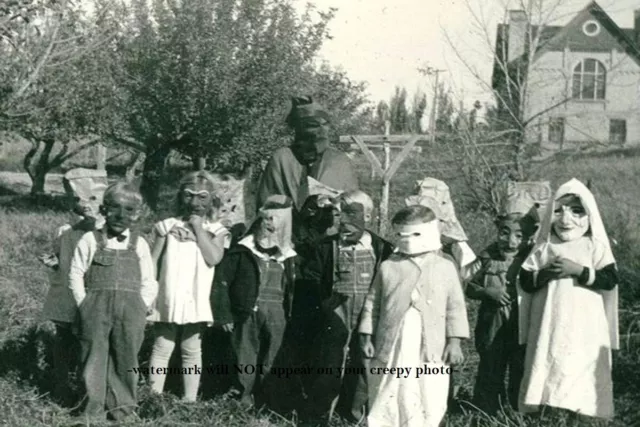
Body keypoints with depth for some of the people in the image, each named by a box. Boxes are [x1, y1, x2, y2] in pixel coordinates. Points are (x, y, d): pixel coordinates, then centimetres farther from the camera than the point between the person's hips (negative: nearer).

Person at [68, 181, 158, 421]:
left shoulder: (139, 245, 7)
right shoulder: (90, 240, 3)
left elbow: (149, 283, 9)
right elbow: (76, 274, 4)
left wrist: (140, 308, 0)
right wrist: (85, 304, -1)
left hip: (130, 309, 1)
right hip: (96, 307, -1)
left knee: (126, 356, 6)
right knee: (95, 354, 3)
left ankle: (123, 404, 18)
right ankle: (94, 404, 14)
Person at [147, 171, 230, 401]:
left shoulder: (215, 230, 6)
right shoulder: (168, 226, 6)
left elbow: (214, 257, -12)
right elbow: (152, 262, 7)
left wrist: (198, 228, -7)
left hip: (197, 302, 0)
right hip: (168, 300, 0)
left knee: (192, 351, 8)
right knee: (162, 349, 2)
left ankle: (190, 399, 14)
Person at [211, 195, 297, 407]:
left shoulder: (286, 256, 11)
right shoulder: (242, 251, -1)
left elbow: (291, 290, 14)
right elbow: (222, 282, -2)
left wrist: (288, 316, 6)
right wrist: (224, 316, -5)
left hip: (276, 319, 3)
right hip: (247, 318, -3)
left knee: (269, 365, 5)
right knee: (246, 363, -2)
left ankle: (262, 401, 14)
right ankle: (242, 402, 6)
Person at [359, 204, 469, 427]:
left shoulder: (445, 267, 4)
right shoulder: (388, 267, 6)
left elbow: (455, 306, 4)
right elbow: (372, 303, 9)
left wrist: (454, 341, -2)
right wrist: (367, 336, 4)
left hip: (431, 348, 0)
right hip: (393, 347, 0)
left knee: (430, 402, 4)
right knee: (390, 398, 3)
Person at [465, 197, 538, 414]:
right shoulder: (488, 258, -2)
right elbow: (470, 288, 3)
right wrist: (487, 292, -14)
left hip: (523, 331, -1)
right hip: (492, 330, 1)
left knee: (521, 380, 10)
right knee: (488, 379, 12)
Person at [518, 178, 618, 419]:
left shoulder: (595, 248, 2)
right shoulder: (544, 249, 7)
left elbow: (610, 280, -9)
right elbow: (525, 282, 4)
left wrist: (578, 270, -17)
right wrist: (545, 274, -14)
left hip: (584, 331, -1)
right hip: (549, 329, 2)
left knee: (581, 378, -1)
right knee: (547, 374, 2)